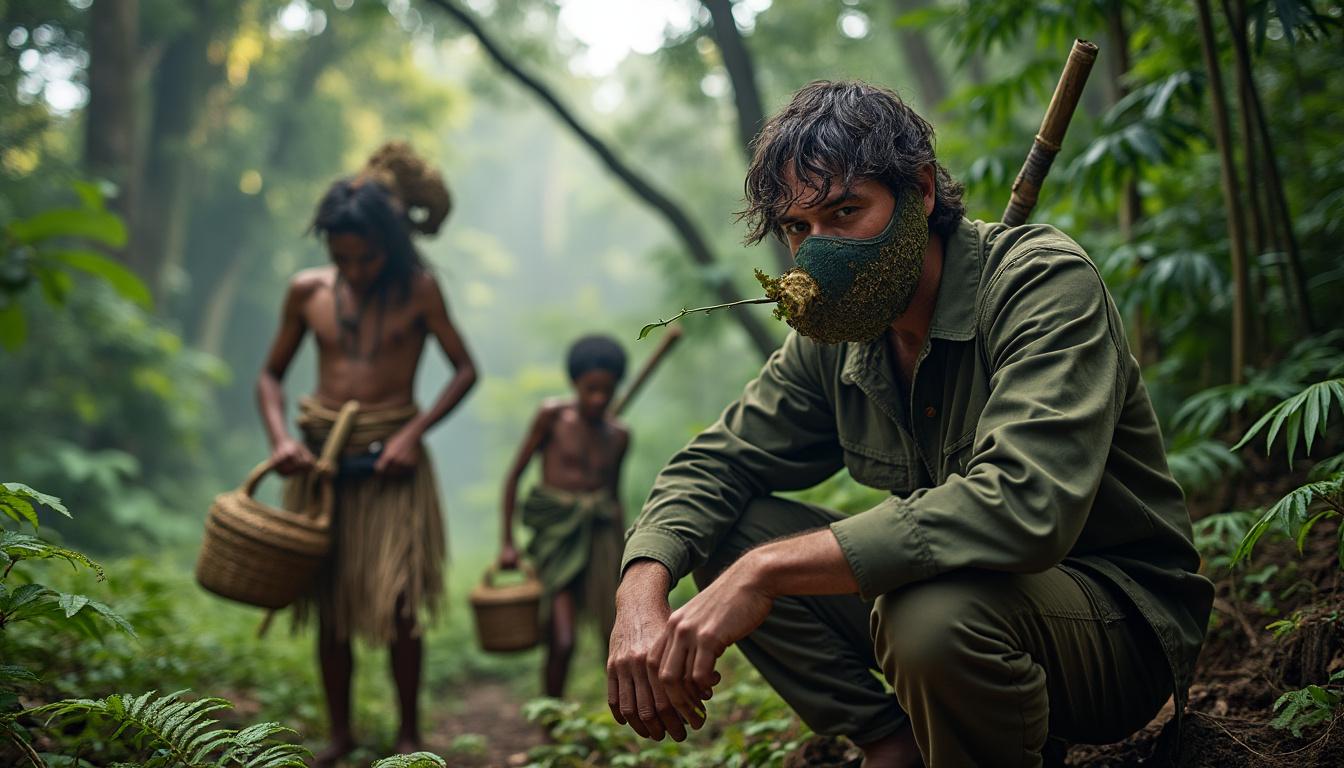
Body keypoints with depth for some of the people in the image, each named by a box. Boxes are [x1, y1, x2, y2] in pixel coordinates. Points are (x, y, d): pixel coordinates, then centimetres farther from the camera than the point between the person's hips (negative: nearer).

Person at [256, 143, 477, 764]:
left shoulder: (417, 289, -5)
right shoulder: (307, 291, 2)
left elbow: (465, 370, -2)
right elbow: (271, 375, 11)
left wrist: (412, 433, -12)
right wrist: (280, 439, -6)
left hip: (390, 457, -3)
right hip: (320, 456, 3)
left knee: (397, 606, -6)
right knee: (329, 607, 7)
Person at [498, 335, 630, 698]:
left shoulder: (618, 434, 9)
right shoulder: (552, 415, -2)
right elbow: (515, 474, 2)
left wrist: (622, 556, 20)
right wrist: (507, 541, -1)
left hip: (600, 532, 4)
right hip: (558, 532, -3)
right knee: (562, 642, -13)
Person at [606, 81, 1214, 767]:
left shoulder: (1043, 282, -22)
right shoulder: (831, 338, 0)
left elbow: (1024, 506, -37)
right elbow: (713, 465, 4)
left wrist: (768, 570, -37)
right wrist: (640, 593, -19)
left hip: (1122, 614, -6)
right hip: (961, 583, 7)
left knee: (934, 611, -39)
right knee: (719, 532, -7)